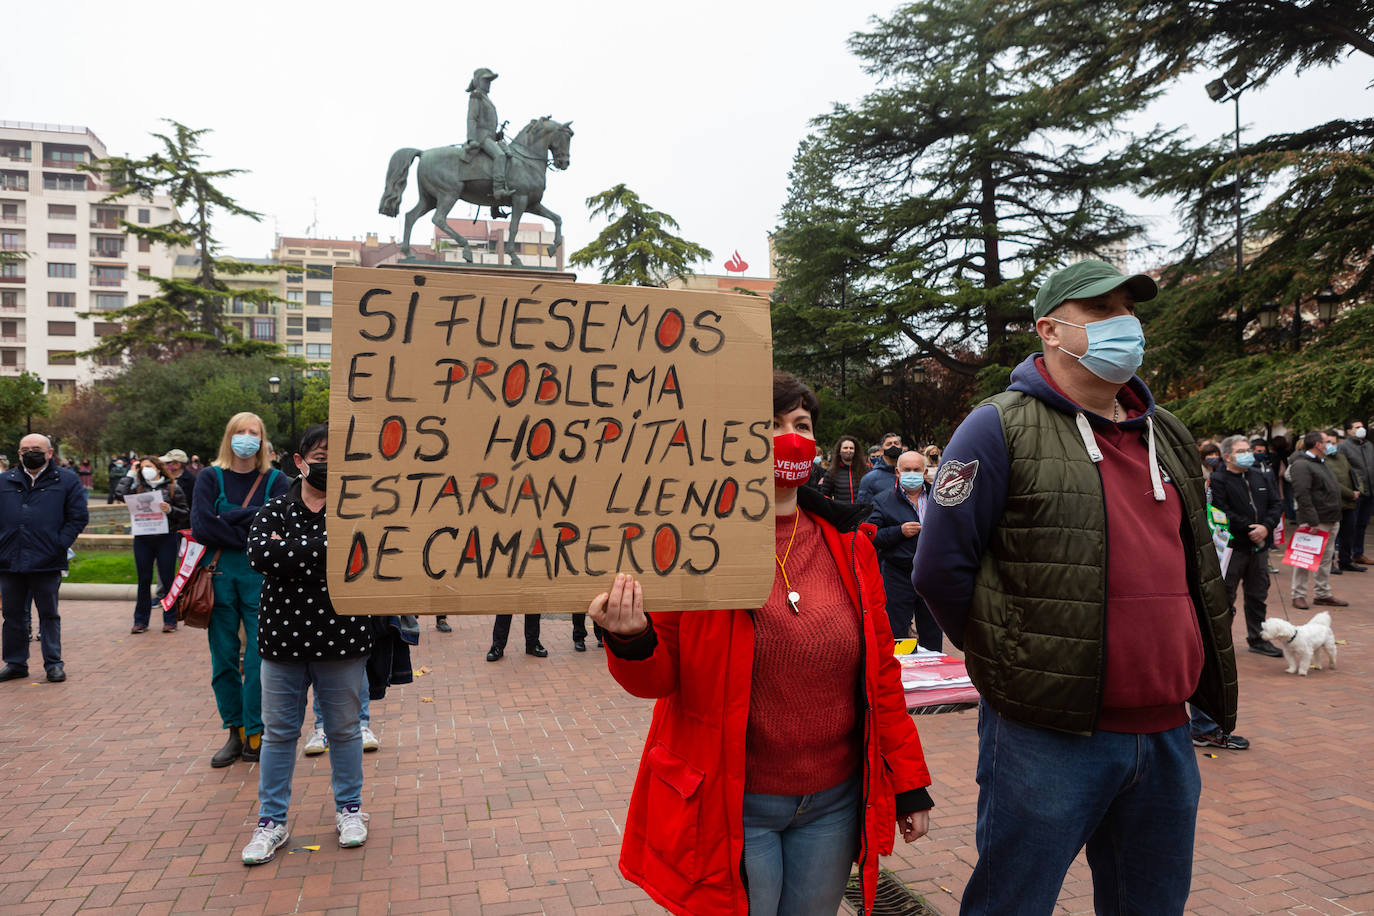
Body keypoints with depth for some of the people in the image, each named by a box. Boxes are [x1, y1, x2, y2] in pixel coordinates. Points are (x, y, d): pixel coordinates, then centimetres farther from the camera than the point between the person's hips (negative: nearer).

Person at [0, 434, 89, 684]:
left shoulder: (67, 481, 3)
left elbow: (78, 516, 0)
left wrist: (60, 544, -8)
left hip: (46, 563, -3)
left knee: (49, 615, 5)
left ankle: (53, 663, 13)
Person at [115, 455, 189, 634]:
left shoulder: (172, 488, 2)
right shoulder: (138, 488, 11)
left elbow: (185, 514, 2)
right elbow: (119, 493, -5)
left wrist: (170, 510, -17)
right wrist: (131, 474, 5)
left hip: (166, 539, -3)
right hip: (142, 540, 3)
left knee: (167, 579, 1)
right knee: (144, 581, 9)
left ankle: (170, 620, 11)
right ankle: (141, 621, 17)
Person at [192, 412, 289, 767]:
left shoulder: (275, 480, 7)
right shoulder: (211, 478, 7)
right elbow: (201, 528, -7)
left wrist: (229, 518, -9)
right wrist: (249, 535, -9)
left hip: (260, 575, -1)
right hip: (219, 574, 1)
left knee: (259, 658, -3)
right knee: (223, 658, 6)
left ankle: (255, 736, 6)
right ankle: (235, 732, 18)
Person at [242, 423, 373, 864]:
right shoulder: (274, 510, 3)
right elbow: (260, 554, -17)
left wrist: (290, 553, -18)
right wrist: (322, 546, -21)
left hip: (340, 641, -1)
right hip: (283, 640, 1)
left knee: (344, 730, 12)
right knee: (278, 732, 11)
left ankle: (349, 809, 30)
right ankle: (272, 820, 25)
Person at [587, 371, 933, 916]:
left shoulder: (846, 541, 1)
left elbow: (879, 668, 7)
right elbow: (660, 678, -5)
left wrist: (908, 783, 8)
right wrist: (633, 641, -27)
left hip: (834, 804, 4)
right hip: (731, 807, -3)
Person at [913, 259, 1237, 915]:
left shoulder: (1169, 436, 13)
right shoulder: (1000, 429, -10)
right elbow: (940, 570, -13)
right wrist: (1010, 662, -3)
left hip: (1166, 735, 7)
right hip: (1046, 736, -6)